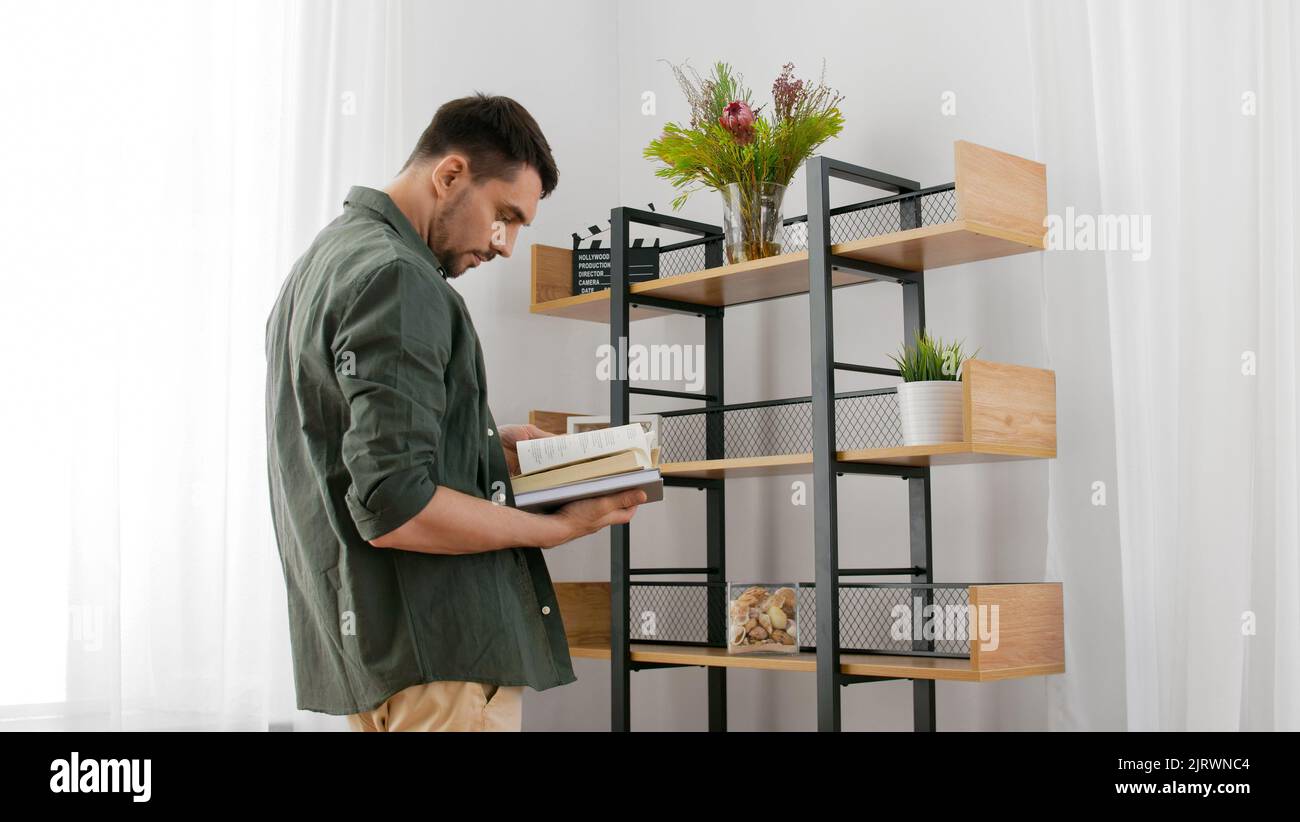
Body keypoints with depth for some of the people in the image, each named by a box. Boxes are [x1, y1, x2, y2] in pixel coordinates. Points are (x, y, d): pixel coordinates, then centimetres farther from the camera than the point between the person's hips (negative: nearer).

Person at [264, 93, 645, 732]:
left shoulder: (329, 257, 18)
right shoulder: (396, 278, -15)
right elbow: (396, 510, -23)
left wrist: (487, 447, 14)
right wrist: (557, 525, -13)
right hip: (435, 645, -10)